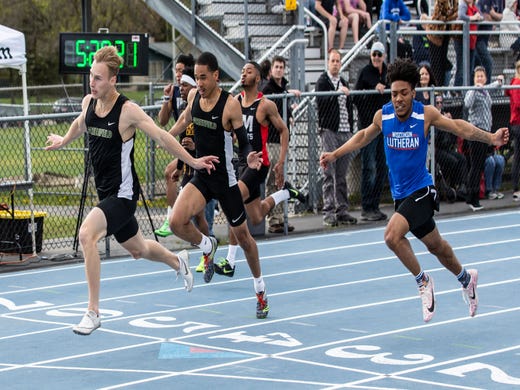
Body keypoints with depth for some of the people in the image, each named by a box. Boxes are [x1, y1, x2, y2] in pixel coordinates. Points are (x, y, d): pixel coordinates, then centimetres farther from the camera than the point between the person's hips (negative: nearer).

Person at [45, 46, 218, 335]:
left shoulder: (128, 110, -19)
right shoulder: (89, 102, 0)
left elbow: (162, 137, -12)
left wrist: (192, 161, -7)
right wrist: (64, 141, 39)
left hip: (123, 193, -8)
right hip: (106, 191, 8)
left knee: (87, 233, -29)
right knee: (138, 249, 26)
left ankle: (93, 312, -23)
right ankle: (178, 261, 59)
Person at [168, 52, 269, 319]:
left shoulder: (230, 104, -17)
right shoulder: (193, 95, -2)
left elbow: (244, 143, -14)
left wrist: (249, 158, -34)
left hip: (225, 179, -4)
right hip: (200, 177, 4)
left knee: (242, 236, 7)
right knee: (177, 222, -20)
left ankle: (260, 291, 28)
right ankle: (208, 247, 13)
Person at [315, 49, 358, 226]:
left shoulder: (343, 82, 19)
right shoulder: (323, 81, -1)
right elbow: (321, 101, -16)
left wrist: (350, 129, 16)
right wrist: (338, 93, -25)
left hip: (345, 132, 6)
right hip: (329, 131, -6)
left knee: (342, 175, 7)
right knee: (329, 174, -8)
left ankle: (342, 210, 9)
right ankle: (328, 212, -8)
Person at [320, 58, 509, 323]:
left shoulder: (426, 114, -14)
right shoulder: (383, 116, -5)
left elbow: (459, 127, -2)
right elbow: (363, 137, 15)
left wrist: (491, 138, -13)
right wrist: (335, 154, 13)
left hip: (421, 191, -4)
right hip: (400, 194, 4)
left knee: (392, 235, -25)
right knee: (435, 246, 20)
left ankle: (423, 281, -3)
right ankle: (465, 278, 46)